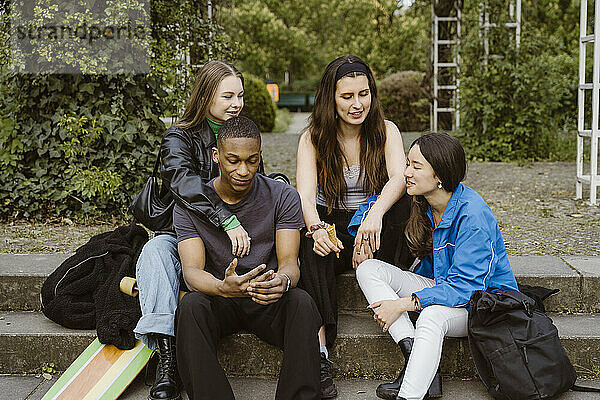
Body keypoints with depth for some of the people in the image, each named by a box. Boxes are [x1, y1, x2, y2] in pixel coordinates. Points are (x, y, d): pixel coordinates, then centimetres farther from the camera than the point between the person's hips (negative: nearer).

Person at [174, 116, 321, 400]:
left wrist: (282, 281, -39)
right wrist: (224, 288, -40)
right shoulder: (189, 206, -4)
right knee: (190, 305, -32)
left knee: (301, 301, -32)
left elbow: (289, 262, -12)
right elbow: (192, 270, -15)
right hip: (220, 301, 0)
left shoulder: (283, 196, -4)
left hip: (269, 301, 0)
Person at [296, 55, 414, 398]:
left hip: (376, 232, 1)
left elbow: (400, 178, -22)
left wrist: (375, 214, -44)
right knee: (313, 244, -36)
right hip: (332, 228, 0)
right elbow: (305, 195, -16)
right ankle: (319, 354, -40)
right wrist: (317, 228, -41)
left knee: (403, 202, -29)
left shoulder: (386, 131, -2)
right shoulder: (313, 138, -2)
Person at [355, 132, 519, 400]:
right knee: (369, 270, -10)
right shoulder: (423, 204, -2)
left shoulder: (472, 214, -24)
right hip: (440, 285, 8)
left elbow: (464, 287, -26)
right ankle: (411, 350, -24)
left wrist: (403, 303, -28)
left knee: (432, 316, -41)